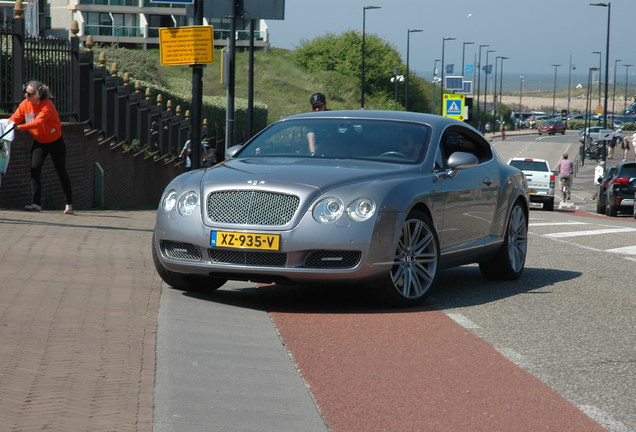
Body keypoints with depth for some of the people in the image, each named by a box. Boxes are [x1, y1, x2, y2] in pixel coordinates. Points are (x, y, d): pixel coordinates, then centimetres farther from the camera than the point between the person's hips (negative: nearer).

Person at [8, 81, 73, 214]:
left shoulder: (47, 106, -27)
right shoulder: (25, 104, -9)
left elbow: (38, 122, -40)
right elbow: (15, 118, -9)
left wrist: (20, 127, -51)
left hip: (55, 141, -4)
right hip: (39, 142, 4)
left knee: (61, 172, 4)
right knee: (34, 169, -13)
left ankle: (69, 204, 18)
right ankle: (36, 203, -15)